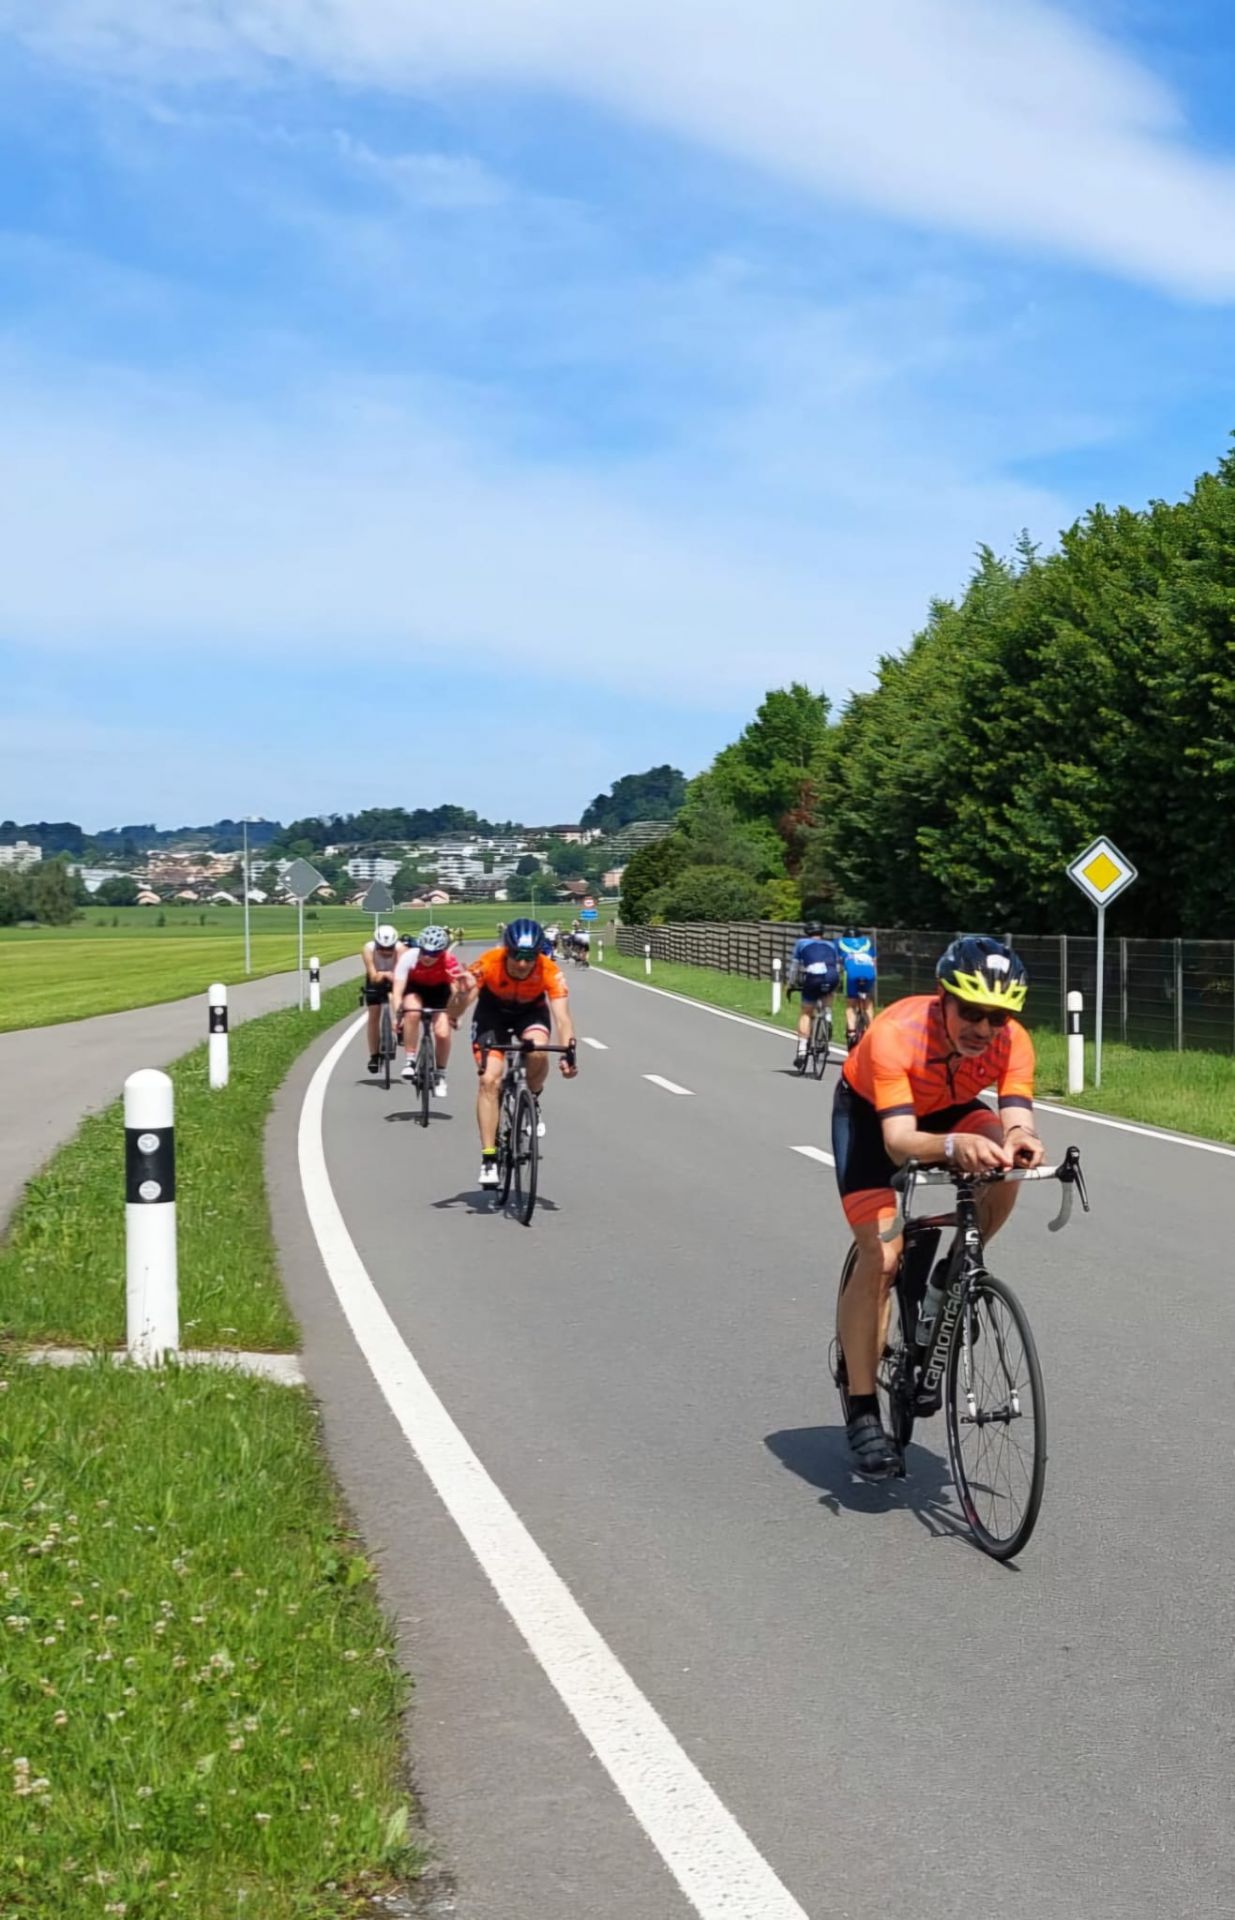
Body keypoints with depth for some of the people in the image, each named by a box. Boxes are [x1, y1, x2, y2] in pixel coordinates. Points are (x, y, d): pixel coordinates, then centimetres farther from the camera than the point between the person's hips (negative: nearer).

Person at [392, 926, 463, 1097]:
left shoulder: (449, 961, -32)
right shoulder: (409, 957, -32)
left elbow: (456, 990, -36)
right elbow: (397, 991, -35)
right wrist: (398, 1015, -48)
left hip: (439, 990, 0)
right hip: (415, 988, 0)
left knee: (443, 1033, -16)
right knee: (412, 1013, -34)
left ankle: (440, 1076, 9)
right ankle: (409, 1061, -19)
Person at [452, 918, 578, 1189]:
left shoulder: (550, 972, -31)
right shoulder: (487, 964, -33)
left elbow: (562, 1016, -38)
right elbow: (454, 1012, -34)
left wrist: (568, 1051, -55)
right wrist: (462, 995, -56)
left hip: (531, 1012, 1)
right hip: (492, 1013, 0)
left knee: (538, 1052, -31)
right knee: (489, 1079, -17)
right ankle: (489, 1157, -11)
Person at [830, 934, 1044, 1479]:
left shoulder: (1012, 1043, -29)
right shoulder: (895, 1035, -39)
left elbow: (1017, 1121, -38)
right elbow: (899, 1142, -47)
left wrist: (1020, 1141, -63)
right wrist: (954, 1146, -67)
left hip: (946, 1109, 4)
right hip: (869, 1112, -3)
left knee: (1005, 1166, -29)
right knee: (882, 1255, -18)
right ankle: (862, 1413, -7)